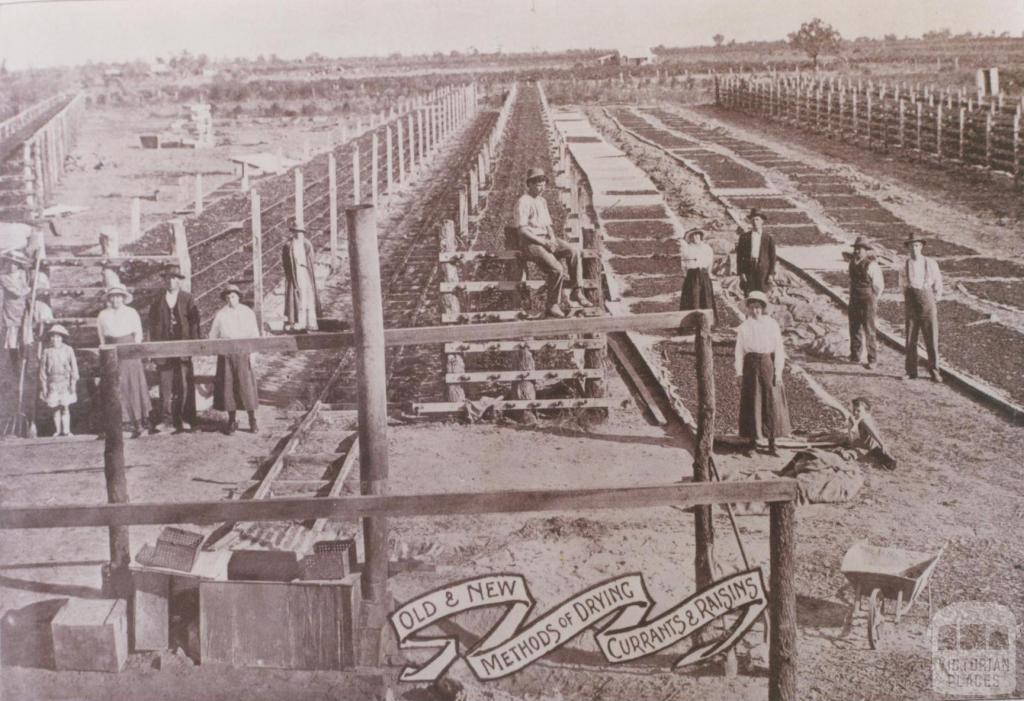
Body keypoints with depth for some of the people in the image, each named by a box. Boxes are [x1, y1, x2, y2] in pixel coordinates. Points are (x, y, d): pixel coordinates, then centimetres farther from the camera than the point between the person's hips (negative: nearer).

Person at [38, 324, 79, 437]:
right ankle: (57, 431, 6)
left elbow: (74, 367, 3)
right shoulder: (47, 352, 4)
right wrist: (44, 386, 2)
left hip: (65, 383, -1)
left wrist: (73, 382, -3)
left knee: (65, 408, -3)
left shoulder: (68, 350, 2)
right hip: (53, 384, 1)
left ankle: (66, 430, 0)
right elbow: (43, 370, 6)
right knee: (55, 409, 2)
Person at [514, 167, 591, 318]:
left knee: (574, 253, -16)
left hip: (545, 239, 8)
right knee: (557, 268, -27)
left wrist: (552, 239, -2)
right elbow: (523, 230, -16)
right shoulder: (523, 202, -9)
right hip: (530, 242, -8)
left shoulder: (542, 201, 18)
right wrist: (543, 243, -19)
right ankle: (553, 305, -13)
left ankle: (576, 292, -13)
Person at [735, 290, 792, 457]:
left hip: (768, 364, 0)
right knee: (751, 404, 1)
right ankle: (751, 443, 9)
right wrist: (739, 373, -2)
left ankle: (772, 445, 6)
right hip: (751, 366, 0)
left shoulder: (772, 325, 1)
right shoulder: (744, 327, 5)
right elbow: (739, 351, 5)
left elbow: (779, 349, -1)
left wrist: (778, 372, -7)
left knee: (772, 403, -1)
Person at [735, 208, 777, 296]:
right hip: (748, 270, 1)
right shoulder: (744, 236, 7)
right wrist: (740, 272, -3)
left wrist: (771, 274, -2)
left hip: (763, 270, -1)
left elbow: (772, 257, 5)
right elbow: (739, 256, 5)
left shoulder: (769, 238, 5)